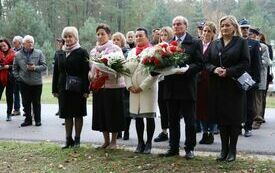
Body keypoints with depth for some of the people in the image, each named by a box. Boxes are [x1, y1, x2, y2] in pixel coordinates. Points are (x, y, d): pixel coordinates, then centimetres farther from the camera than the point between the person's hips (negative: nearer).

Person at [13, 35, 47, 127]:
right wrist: (18, 77, -1)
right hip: (24, 83, 1)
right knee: (26, 103, 6)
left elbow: (44, 66, -2)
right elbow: (15, 68, 11)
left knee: (36, 103, 6)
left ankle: (38, 120, 18)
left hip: (37, 83, -1)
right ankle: (28, 120, 19)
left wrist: (35, 68, -17)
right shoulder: (18, 55, 5)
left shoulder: (39, 53, 1)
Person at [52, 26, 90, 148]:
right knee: (67, 115, 8)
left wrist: (86, 90, -14)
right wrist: (55, 89, 8)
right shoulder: (60, 54, 11)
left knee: (78, 114, 4)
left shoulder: (82, 53, -4)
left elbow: (86, 73, -9)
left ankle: (77, 139, 14)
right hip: (63, 88, 5)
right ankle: (68, 139, 17)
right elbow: (56, 72, 12)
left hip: (78, 89, -4)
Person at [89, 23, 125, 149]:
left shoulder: (115, 49, -3)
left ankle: (113, 141, 12)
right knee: (101, 113, 8)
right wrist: (92, 76, -1)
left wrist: (107, 74, -22)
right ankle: (106, 140, 20)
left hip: (113, 86, -5)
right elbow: (90, 68, 19)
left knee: (113, 113, 0)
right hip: (98, 87, 5)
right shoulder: (93, 51, 14)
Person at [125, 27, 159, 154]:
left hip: (148, 89, -5)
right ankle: (140, 142, 19)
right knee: (137, 116, 8)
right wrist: (129, 85, -3)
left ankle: (148, 143, 11)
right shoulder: (132, 52, 14)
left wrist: (142, 86, -14)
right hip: (134, 89, 5)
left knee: (149, 116, 1)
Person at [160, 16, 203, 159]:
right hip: (171, 87, 4)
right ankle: (173, 148, 22)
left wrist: (185, 69, -20)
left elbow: (199, 64, -7)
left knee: (189, 120, 4)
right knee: (173, 120, 11)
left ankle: (189, 148, 15)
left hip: (187, 87, -4)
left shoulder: (194, 43, 0)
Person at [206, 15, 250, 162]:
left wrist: (228, 72, -18)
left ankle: (232, 150, 11)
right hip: (217, 86, 4)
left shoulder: (241, 42, 1)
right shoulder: (214, 44, 13)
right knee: (221, 118, 6)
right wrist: (214, 69, -13)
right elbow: (207, 63, 8)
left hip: (234, 86, -3)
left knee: (234, 118, 1)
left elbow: (245, 62, -8)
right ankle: (224, 149, 15)